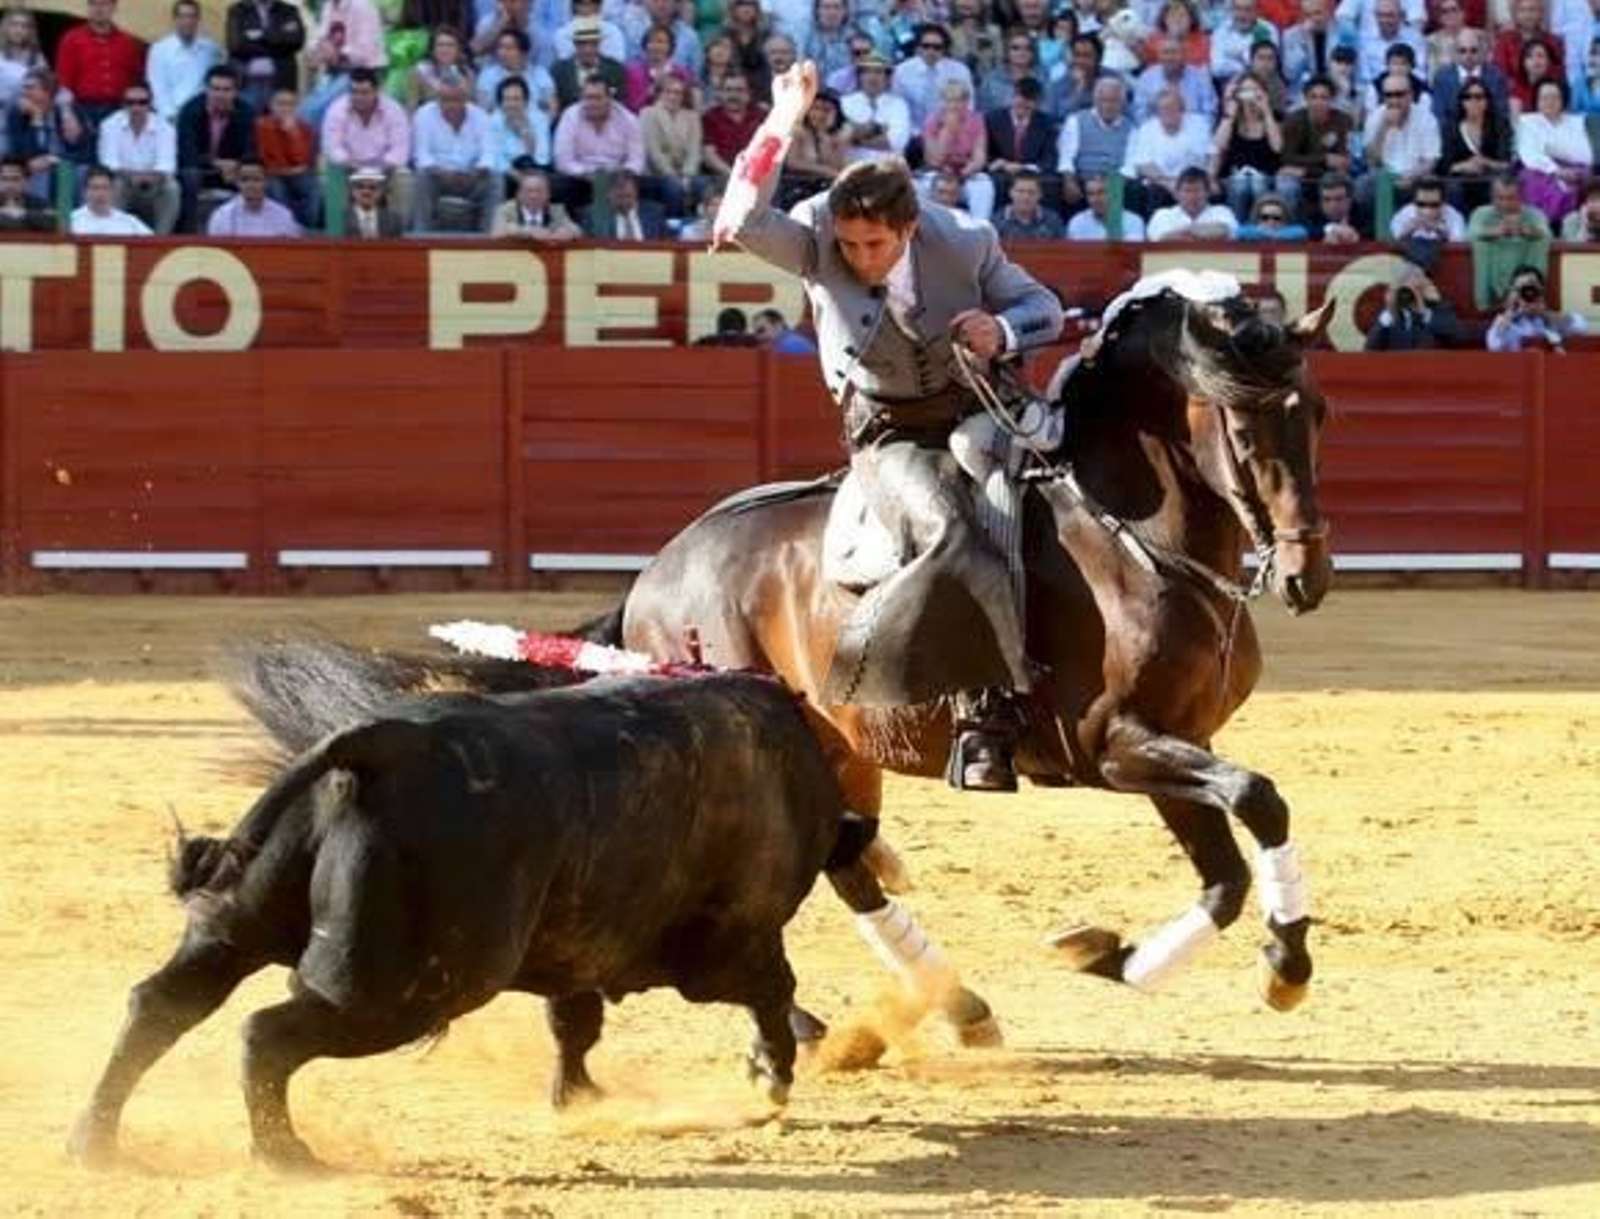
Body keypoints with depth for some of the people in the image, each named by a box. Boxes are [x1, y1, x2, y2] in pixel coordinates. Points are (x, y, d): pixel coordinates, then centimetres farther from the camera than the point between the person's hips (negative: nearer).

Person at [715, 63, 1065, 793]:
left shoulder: (964, 243, -12)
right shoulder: (814, 240, -13)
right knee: (953, 536, -31)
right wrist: (780, 128, -38)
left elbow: (1045, 307, 3)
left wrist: (1004, 331, -20)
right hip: (888, 435, -3)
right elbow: (741, 222, -33)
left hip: (976, 412, 3)